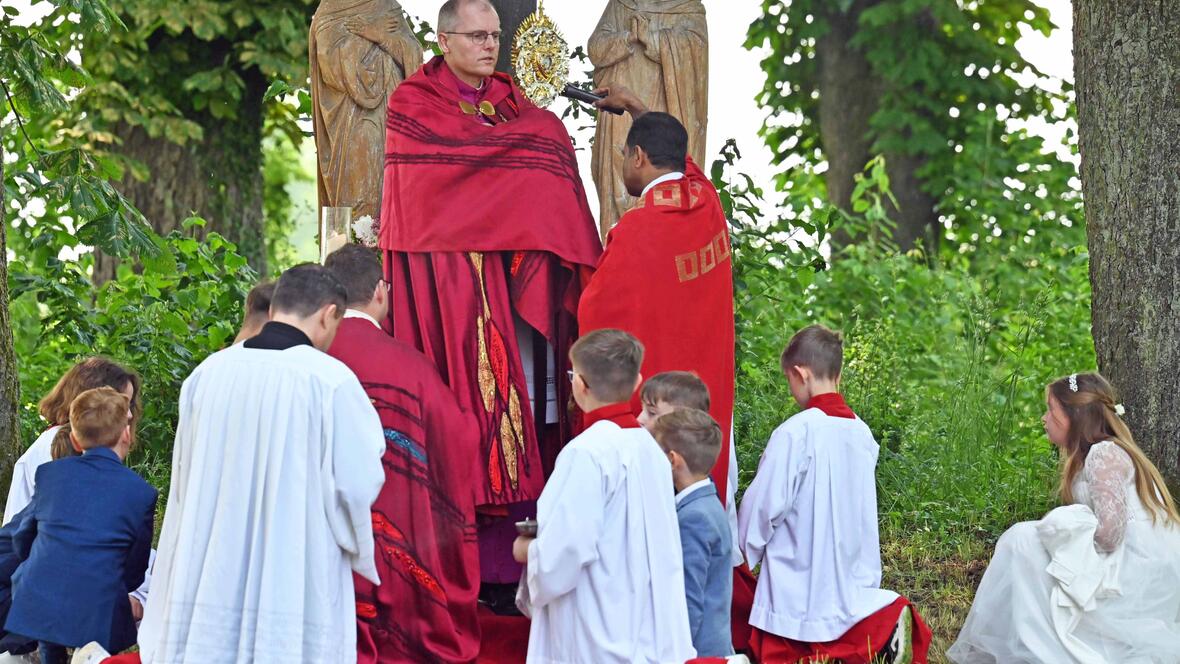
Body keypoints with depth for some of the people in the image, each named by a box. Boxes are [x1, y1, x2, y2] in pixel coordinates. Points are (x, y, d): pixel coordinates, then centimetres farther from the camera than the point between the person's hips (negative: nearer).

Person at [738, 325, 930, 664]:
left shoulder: (795, 432, -17)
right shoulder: (862, 432, 2)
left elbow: (765, 505, -12)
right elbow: (863, 507, 10)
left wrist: (745, 552, 4)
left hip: (800, 587, -6)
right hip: (851, 581, 6)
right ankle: (885, 623, -1)